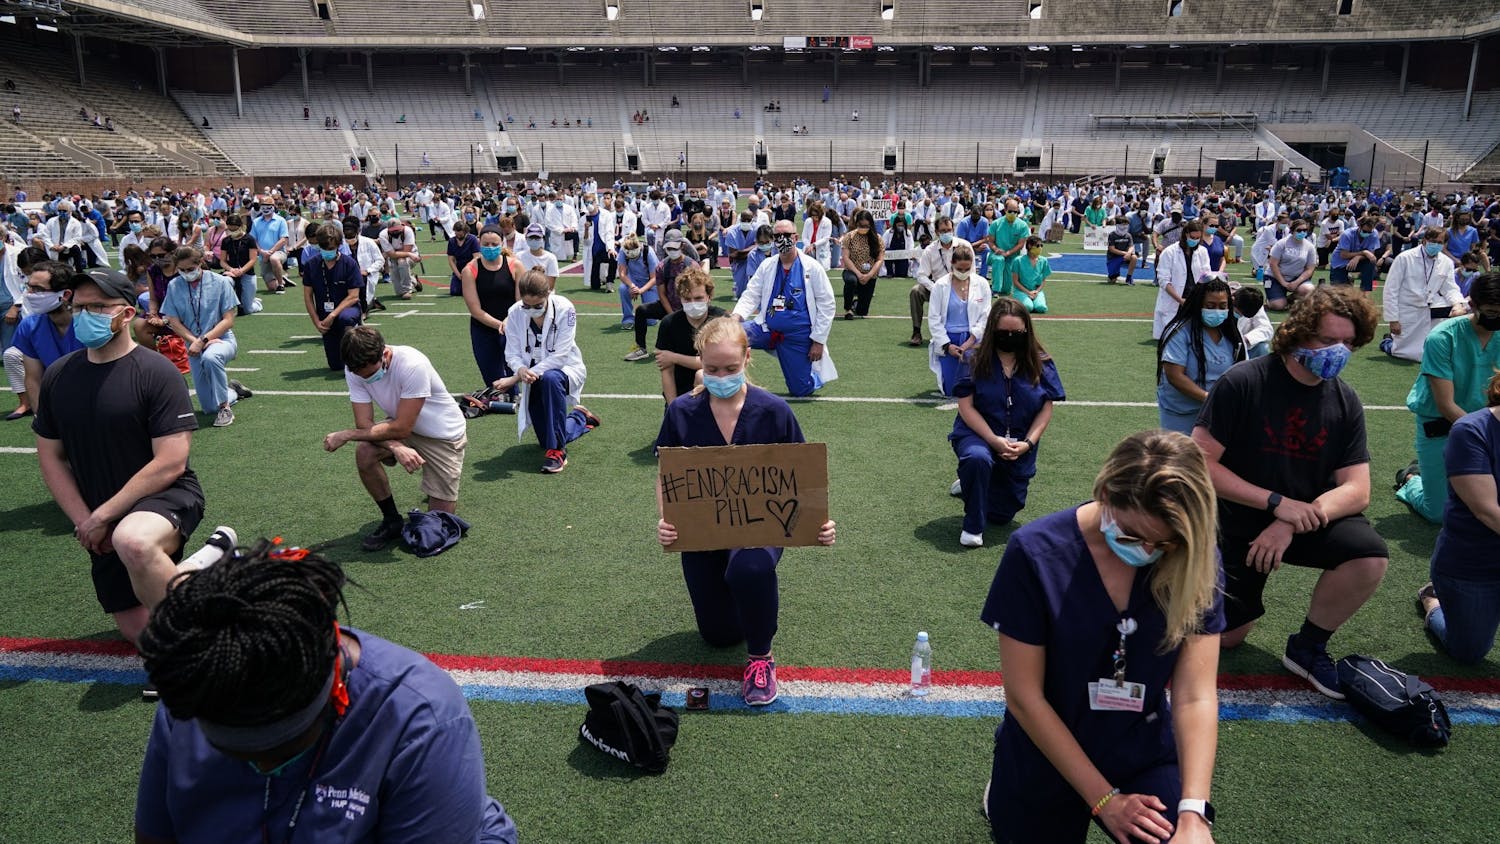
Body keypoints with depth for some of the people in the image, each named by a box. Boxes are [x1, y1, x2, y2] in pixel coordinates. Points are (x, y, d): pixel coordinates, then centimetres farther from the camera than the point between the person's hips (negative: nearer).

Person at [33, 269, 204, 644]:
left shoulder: (156, 372, -14)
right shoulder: (58, 376, 3)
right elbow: (50, 456, 10)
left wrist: (101, 517, -16)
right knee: (139, 632, 7)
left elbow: (170, 463, -19)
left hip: (166, 497, -6)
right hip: (103, 528, 6)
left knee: (133, 542, -41)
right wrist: (84, 522, -2)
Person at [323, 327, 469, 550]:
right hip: (400, 425, 5)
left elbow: (402, 428, -31)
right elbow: (364, 423, -17)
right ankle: (391, 522, -5)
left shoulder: (413, 365, -35)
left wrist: (346, 435, -26)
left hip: (443, 435, -4)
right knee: (364, 453, -27)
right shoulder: (355, 369, -18)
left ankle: (443, 495, 32)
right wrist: (396, 448, -36)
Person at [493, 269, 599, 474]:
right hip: (534, 380, 4)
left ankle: (557, 450, -29)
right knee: (545, 440, 9)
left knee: (550, 379, -41)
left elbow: (560, 356, -26)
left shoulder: (564, 309, -23)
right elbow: (512, 353, -9)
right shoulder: (515, 313, -13)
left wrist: (515, 378, -30)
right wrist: (521, 370, -34)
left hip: (566, 368, -4)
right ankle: (579, 417, 43)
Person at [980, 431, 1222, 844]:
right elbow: (1024, 696, -19)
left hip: (1146, 758, 2)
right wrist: (1103, 799, -17)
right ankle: (1003, 795, 37)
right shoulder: (1036, 553, -24)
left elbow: (1196, 695, -15)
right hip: (1046, 760, -1)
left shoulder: (1196, 563, -15)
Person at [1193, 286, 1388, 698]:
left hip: (1307, 520, 3)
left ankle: (1307, 647, -4)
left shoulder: (1344, 401, -6)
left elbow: (1357, 490, -10)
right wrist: (1277, 502, -25)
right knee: (1226, 637, 1)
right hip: (1240, 524, -3)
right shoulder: (1242, 382, -18)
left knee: (1369, 555, -27)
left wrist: (1291, 525, -26)